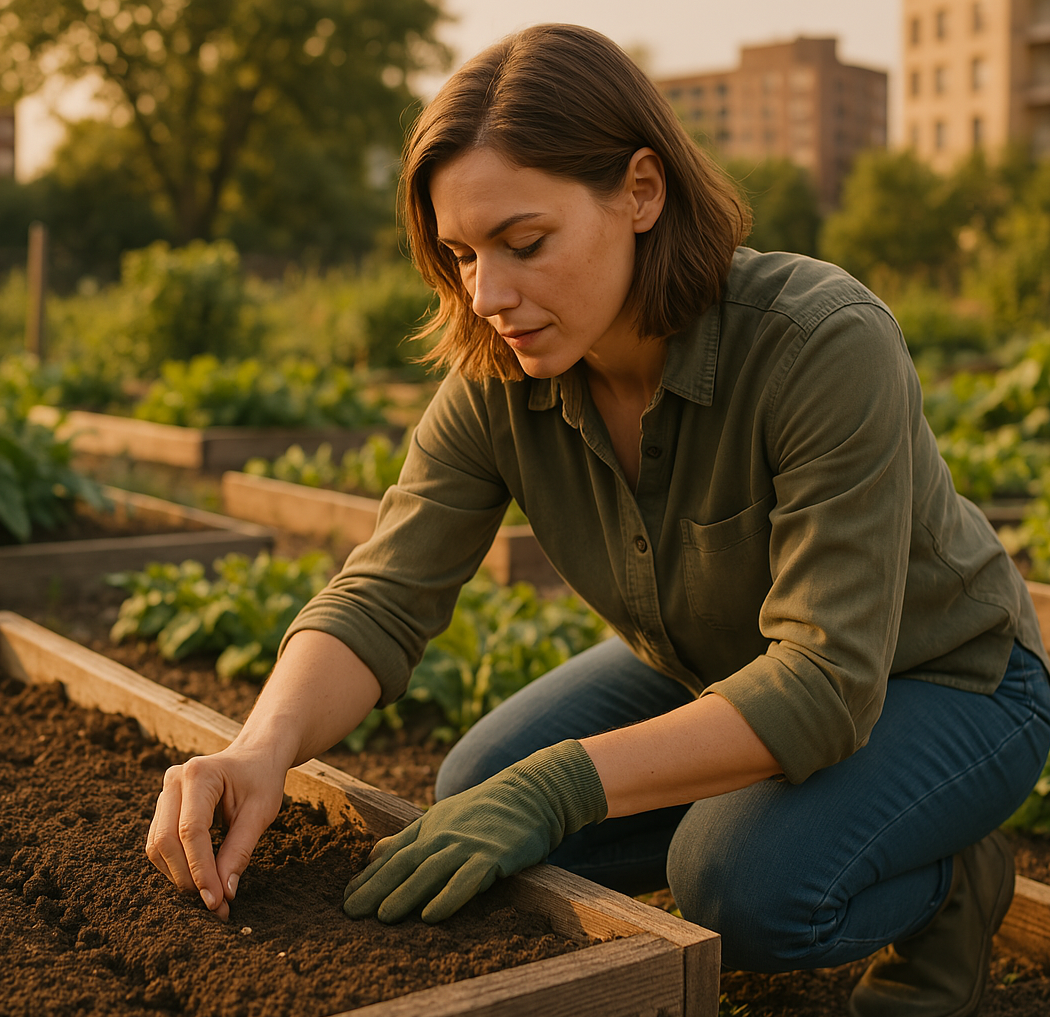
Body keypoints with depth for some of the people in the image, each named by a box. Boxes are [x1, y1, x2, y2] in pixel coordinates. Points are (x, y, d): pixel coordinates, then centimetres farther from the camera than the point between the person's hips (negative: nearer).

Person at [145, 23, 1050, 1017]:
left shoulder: (826, 346, -36)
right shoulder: (496, 379, -19)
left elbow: (827, 682, -38)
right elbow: (382, 599, -21)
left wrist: (556, 788, -46)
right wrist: (261, 748, -41)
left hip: (940, 679, -5)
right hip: (711, 668, 6)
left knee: (749, 887, -30)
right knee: (476, 794, -8)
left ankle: (950, 876, 3)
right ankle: (756, 825, 11)